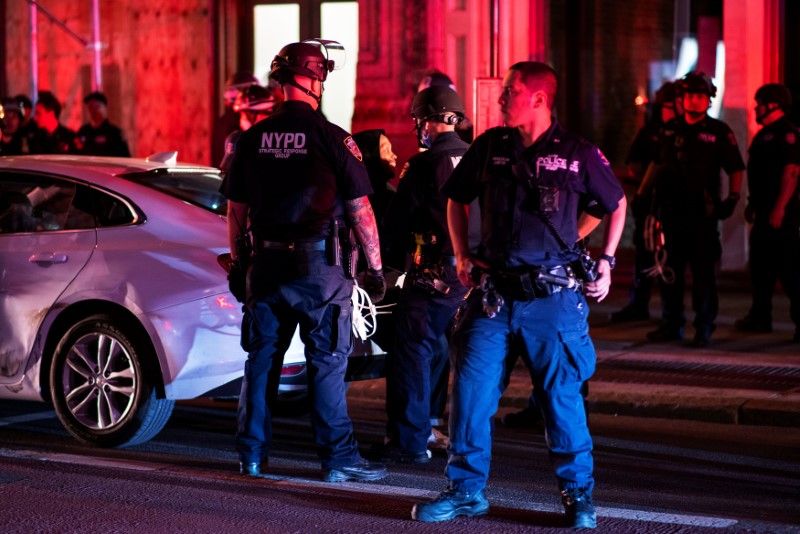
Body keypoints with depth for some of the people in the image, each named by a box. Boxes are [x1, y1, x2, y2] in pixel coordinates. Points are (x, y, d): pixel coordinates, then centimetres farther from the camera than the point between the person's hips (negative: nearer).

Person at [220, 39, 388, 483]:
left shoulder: (253, 138, 4)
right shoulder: (332, 138, -8)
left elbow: (235, 209, 9)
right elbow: (360, 208, -7)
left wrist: (237, 264, 19)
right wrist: (375, 266, 1)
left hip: (266, 262, 4)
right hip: (318, 263, -4)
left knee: (261, 359, 12)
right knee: (327, 363, 1)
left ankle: (251, 454, 17)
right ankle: (338, 458, 4)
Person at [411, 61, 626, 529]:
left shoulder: (579, 154, -2)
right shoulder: (490, 146, 6)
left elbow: (617, 202, 13)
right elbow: (457, 199, 21)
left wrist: (607, 261, 6)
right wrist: (462, 255, 11)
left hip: (553, 297, -3)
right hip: (494, 293, 3)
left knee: (562, 396, 2)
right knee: (470, 389, 1)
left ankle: (578, 494, 16)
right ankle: (467, 490, 14)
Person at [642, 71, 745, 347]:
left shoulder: (719, 132, 1)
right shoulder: (670, 130, 11)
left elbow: (736, 169, 3)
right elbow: (657, 164, 22)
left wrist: (733, 196, -10)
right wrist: (641, 193, 18)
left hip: (703, 213, -4)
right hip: (671, 210, 4)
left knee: (703, 273, -2)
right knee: (669, 270, 9)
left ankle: (704, 329, 5)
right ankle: (671, 325, 19)